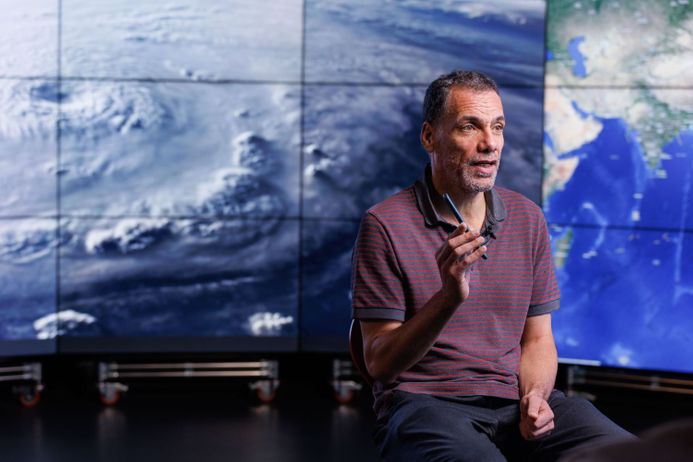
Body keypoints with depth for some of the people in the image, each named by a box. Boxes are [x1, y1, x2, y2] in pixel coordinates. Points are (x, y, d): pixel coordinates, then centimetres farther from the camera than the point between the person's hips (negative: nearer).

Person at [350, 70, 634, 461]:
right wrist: (449, 298, -23)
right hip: (423, 402, -5)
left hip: (514, 399, 5)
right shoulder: (387, 224, -6)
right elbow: (379, 362, -8)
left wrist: (534, 397, -7)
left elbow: (537, 339, 15)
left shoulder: (528, 219, 10)